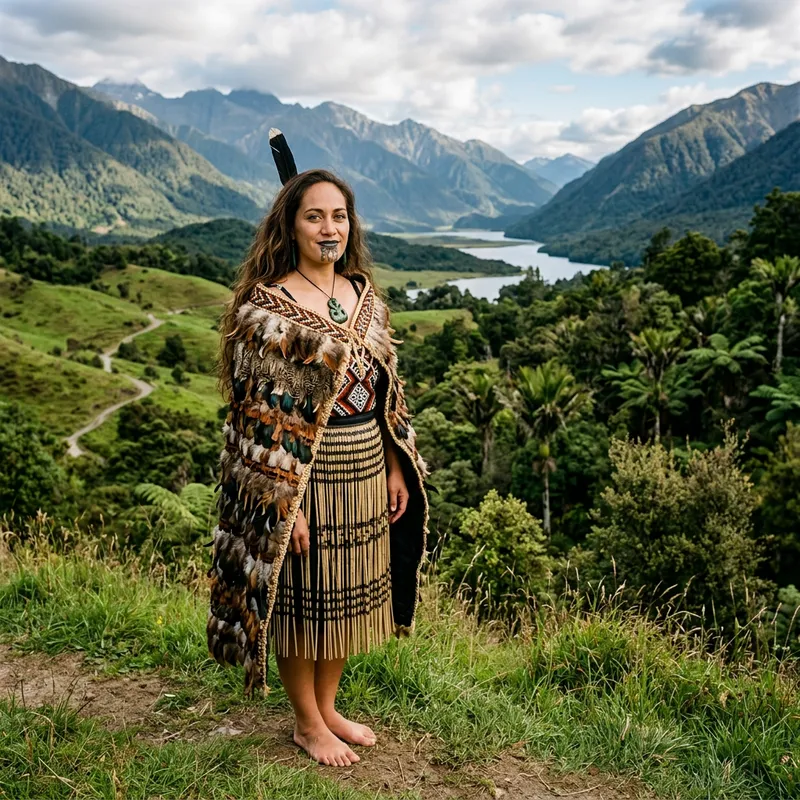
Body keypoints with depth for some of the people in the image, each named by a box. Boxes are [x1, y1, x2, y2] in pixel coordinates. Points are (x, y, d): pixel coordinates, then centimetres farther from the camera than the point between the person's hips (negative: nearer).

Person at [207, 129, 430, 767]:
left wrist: (397, 468, 9)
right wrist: (286, 501, -17)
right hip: (303, 477, -6)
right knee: (302, 599, 9)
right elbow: (260, 414, -15)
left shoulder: (364, 295, 6)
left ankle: (328, 705, 39)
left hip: (365, 475, 7)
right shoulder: (267, 307, -14)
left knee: (348, 594, 18)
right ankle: (307, 723, 30)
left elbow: (387, 389, 10)